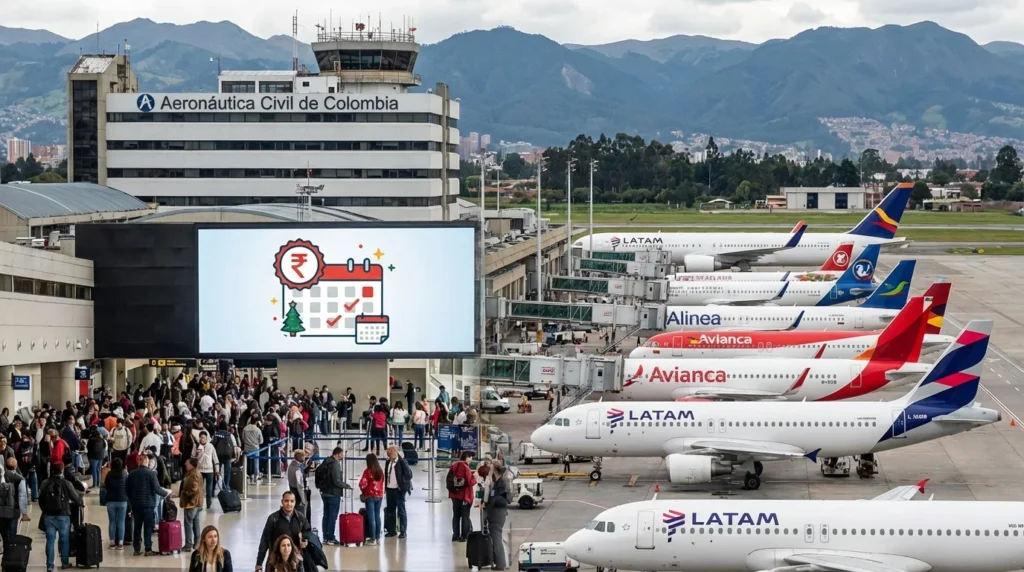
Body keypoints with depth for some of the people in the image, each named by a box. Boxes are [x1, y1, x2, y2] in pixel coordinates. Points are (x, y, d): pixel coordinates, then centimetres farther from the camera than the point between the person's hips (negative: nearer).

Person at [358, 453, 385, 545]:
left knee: (371, 517, -3)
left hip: (370, 496, -6)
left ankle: (373, 539, -3)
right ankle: (378, 537, 19)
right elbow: (382, 482, 9)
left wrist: (363, 491, 2)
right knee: (377, 516, 14)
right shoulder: (380, 471, 3)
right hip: (379, 495, 6)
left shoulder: (368, 471, -14)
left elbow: (362, 484, -18)